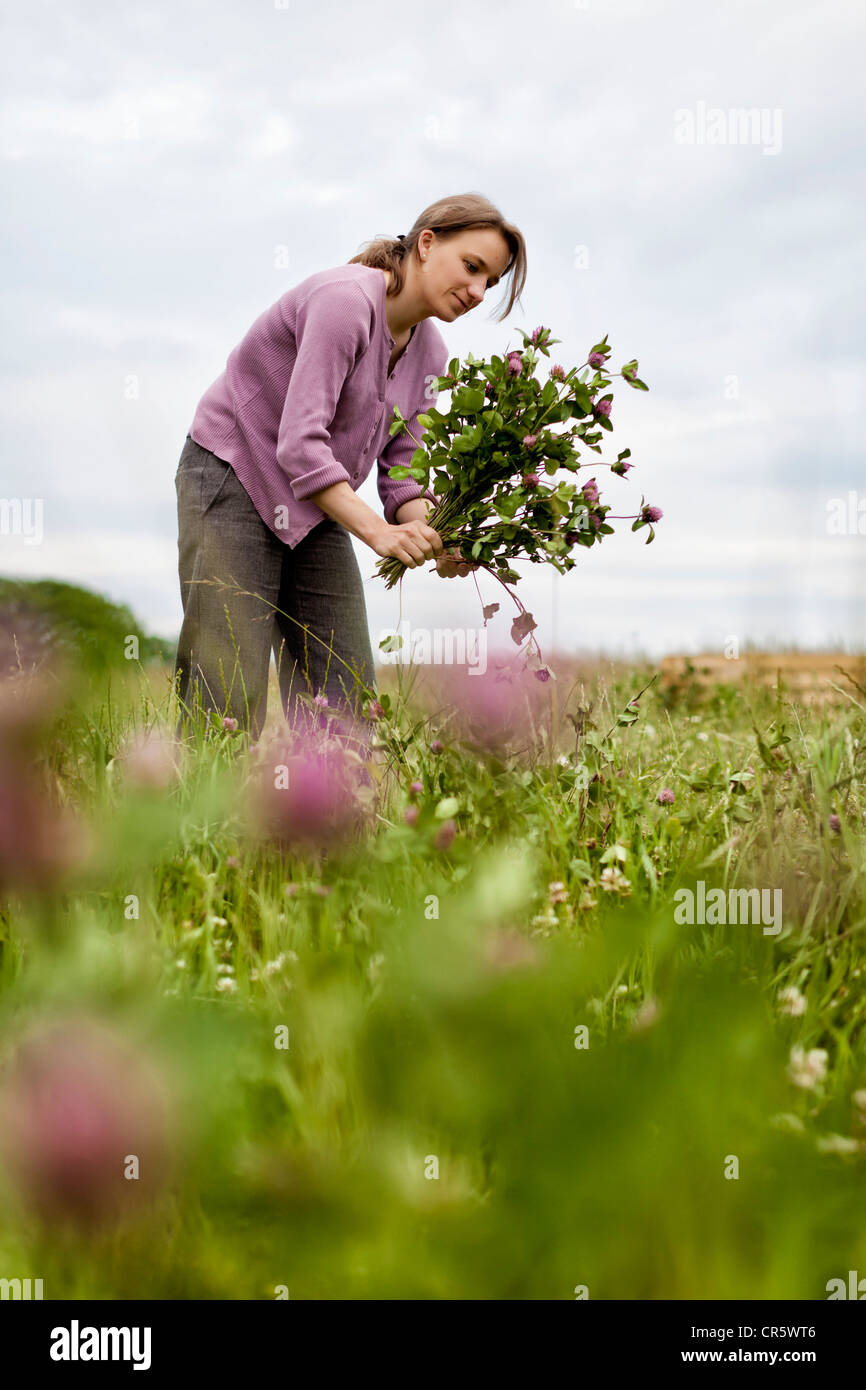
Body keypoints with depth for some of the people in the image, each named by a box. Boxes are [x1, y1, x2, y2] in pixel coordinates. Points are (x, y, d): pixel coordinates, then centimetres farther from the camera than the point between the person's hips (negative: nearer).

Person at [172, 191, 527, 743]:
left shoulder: (429, 354, 4)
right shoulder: (345, 299, -22)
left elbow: (401, 471, 2)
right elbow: (299, 444, -29)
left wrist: (432, 533, -19)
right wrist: (379, 532, -36)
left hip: (314, 511, 8)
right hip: (233, 483, -8)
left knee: (347, 702, 0)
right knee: (228, 701, -14)